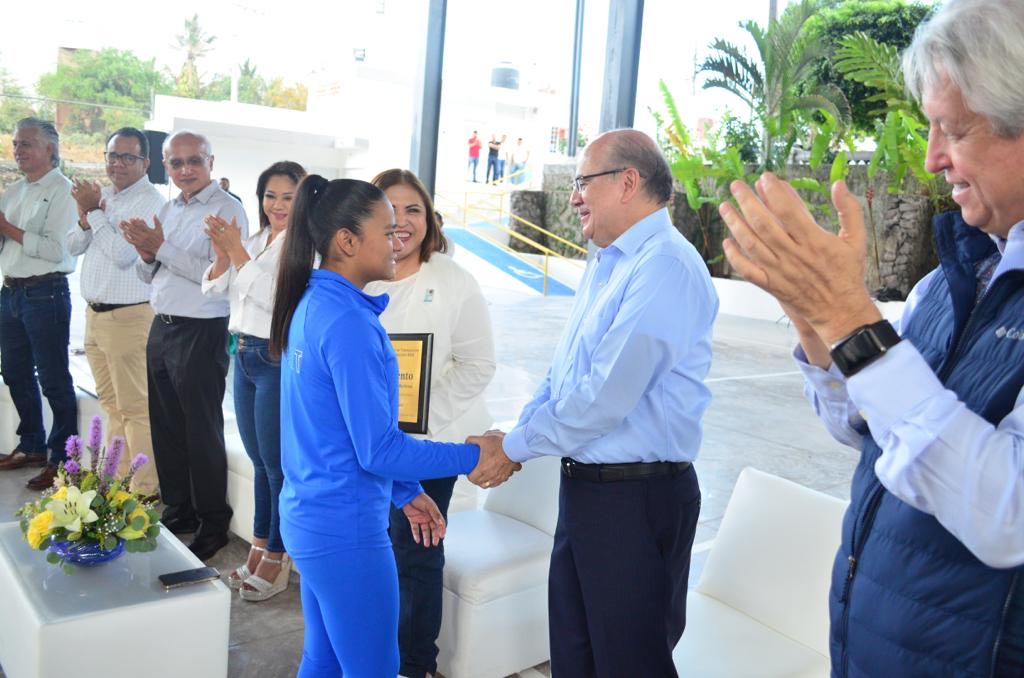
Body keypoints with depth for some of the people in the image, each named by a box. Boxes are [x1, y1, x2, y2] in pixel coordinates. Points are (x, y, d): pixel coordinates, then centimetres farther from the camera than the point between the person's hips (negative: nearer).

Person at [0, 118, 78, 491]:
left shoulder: (62, 192, -9)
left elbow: (57, 249, -20)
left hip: (45, 293, -8)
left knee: (54, 379, -3)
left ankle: (62, 459, 5)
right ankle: (32, 446, 32)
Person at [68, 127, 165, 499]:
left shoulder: (150, 202, -12)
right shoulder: (103, 195, 14)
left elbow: (124, 255, -21)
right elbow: (73, 247, 14)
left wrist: (94, 212, -12)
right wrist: (86, 214, -4)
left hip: (128, 317, -9)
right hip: (94, 314, 9)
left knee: (135, 408, -4)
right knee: (112, 404, 17)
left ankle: (144, 489, 4)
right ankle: (117, 478, 28)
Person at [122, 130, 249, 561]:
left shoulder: (226, 210, -12)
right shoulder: (168, 210, 13)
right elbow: (149, 275, 18)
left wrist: (162, 248, -22)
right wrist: (146, 255, -4)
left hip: (201, 334, -8)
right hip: (162, 327, 8)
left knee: (202, 431, 2)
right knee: (166, 426, 17)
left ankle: (213, 523, 16)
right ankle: (178, 509, 32)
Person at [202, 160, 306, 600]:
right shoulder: (255, 240, 11)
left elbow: (273, 298, -22)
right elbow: (215, 289, 11)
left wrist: (237, 251, -18)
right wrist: (222, 253, -7)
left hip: (279, 361, -8)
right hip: (245, 357, 8)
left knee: (278, 465, 2)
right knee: (259, 462, 17)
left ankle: (276, 561, 17)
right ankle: (259, 550, 30)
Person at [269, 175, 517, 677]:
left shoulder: (311, 304, 6)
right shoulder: (348, 321, -22)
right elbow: (378, 450, -21)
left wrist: (406, 492, 15)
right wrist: (471, 457, -12)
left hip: (310, 516, 9)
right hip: (344, 526, -9)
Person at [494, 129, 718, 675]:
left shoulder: (665, 267, -21)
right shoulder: (606, 262, 11)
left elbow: (605, 397, -26)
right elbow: (562, 373, 15)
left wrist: (515, 447, -13)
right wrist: (515, 437, 3)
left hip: (638, 497, -9)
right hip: (584, 483, 9)